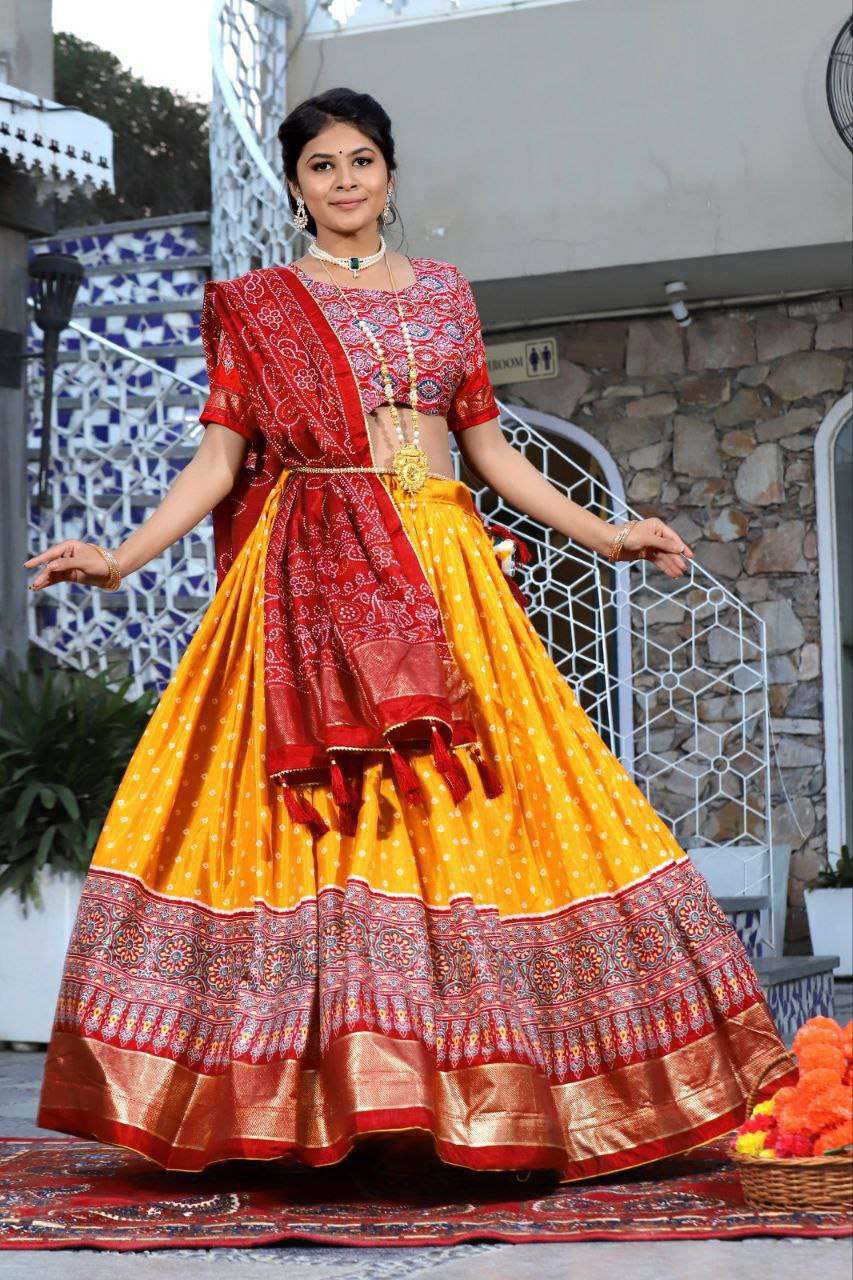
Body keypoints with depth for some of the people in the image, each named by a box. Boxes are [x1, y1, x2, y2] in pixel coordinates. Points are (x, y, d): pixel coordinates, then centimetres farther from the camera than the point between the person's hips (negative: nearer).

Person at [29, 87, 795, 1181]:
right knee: (321, 818, -9)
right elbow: (220, 456, 3)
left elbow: (485, 444, 17)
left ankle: (472, 1080, 3)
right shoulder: (255, 303, 9)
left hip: (444, 575, 3)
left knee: (462, 813, -3)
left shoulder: (444, 291, 16)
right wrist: (123, 556, -10)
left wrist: (605, 535, 11)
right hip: (311, 581, -2)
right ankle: (325, 1092, -5)